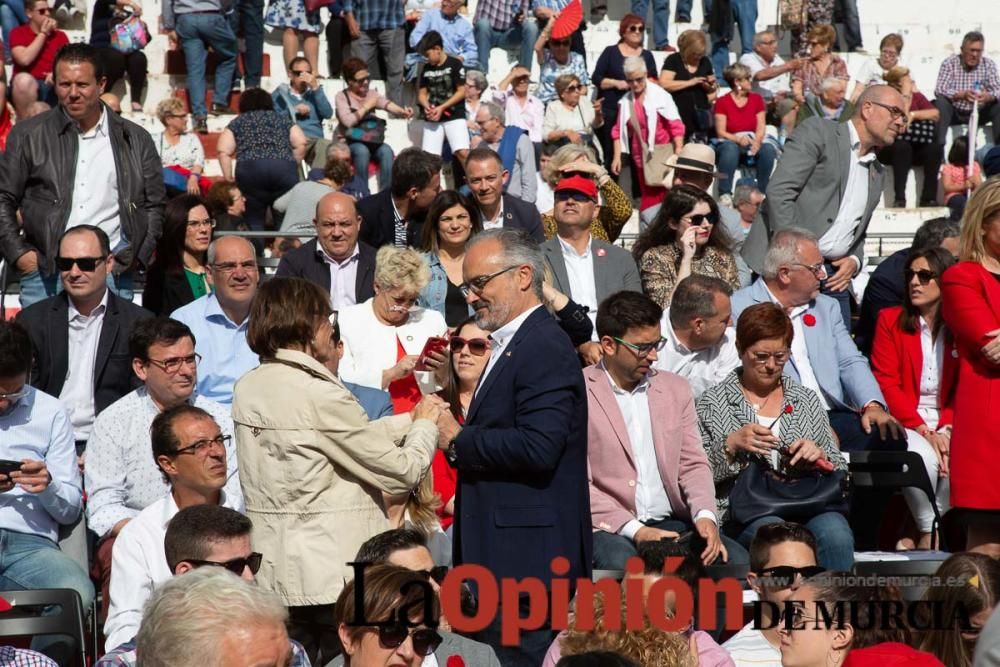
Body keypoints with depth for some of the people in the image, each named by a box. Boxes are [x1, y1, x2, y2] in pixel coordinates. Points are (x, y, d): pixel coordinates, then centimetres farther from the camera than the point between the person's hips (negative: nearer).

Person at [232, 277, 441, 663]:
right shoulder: (320, 396, -18)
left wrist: (411, 420, 17)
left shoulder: (248, 389, 6)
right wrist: (426, 425, 7)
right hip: (333, 574, -7)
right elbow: (402, 472, -11)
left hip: (274, 573, 8)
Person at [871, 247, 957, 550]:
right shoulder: (890, 320, 5)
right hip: (904, 422, -2)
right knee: (923, 457, -33)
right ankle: (929, 533, -11)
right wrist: (924, 431, -14)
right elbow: (886, 384, -3)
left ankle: (927, 536, -13)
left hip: (947, 425, 2)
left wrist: (947, 428, -14)